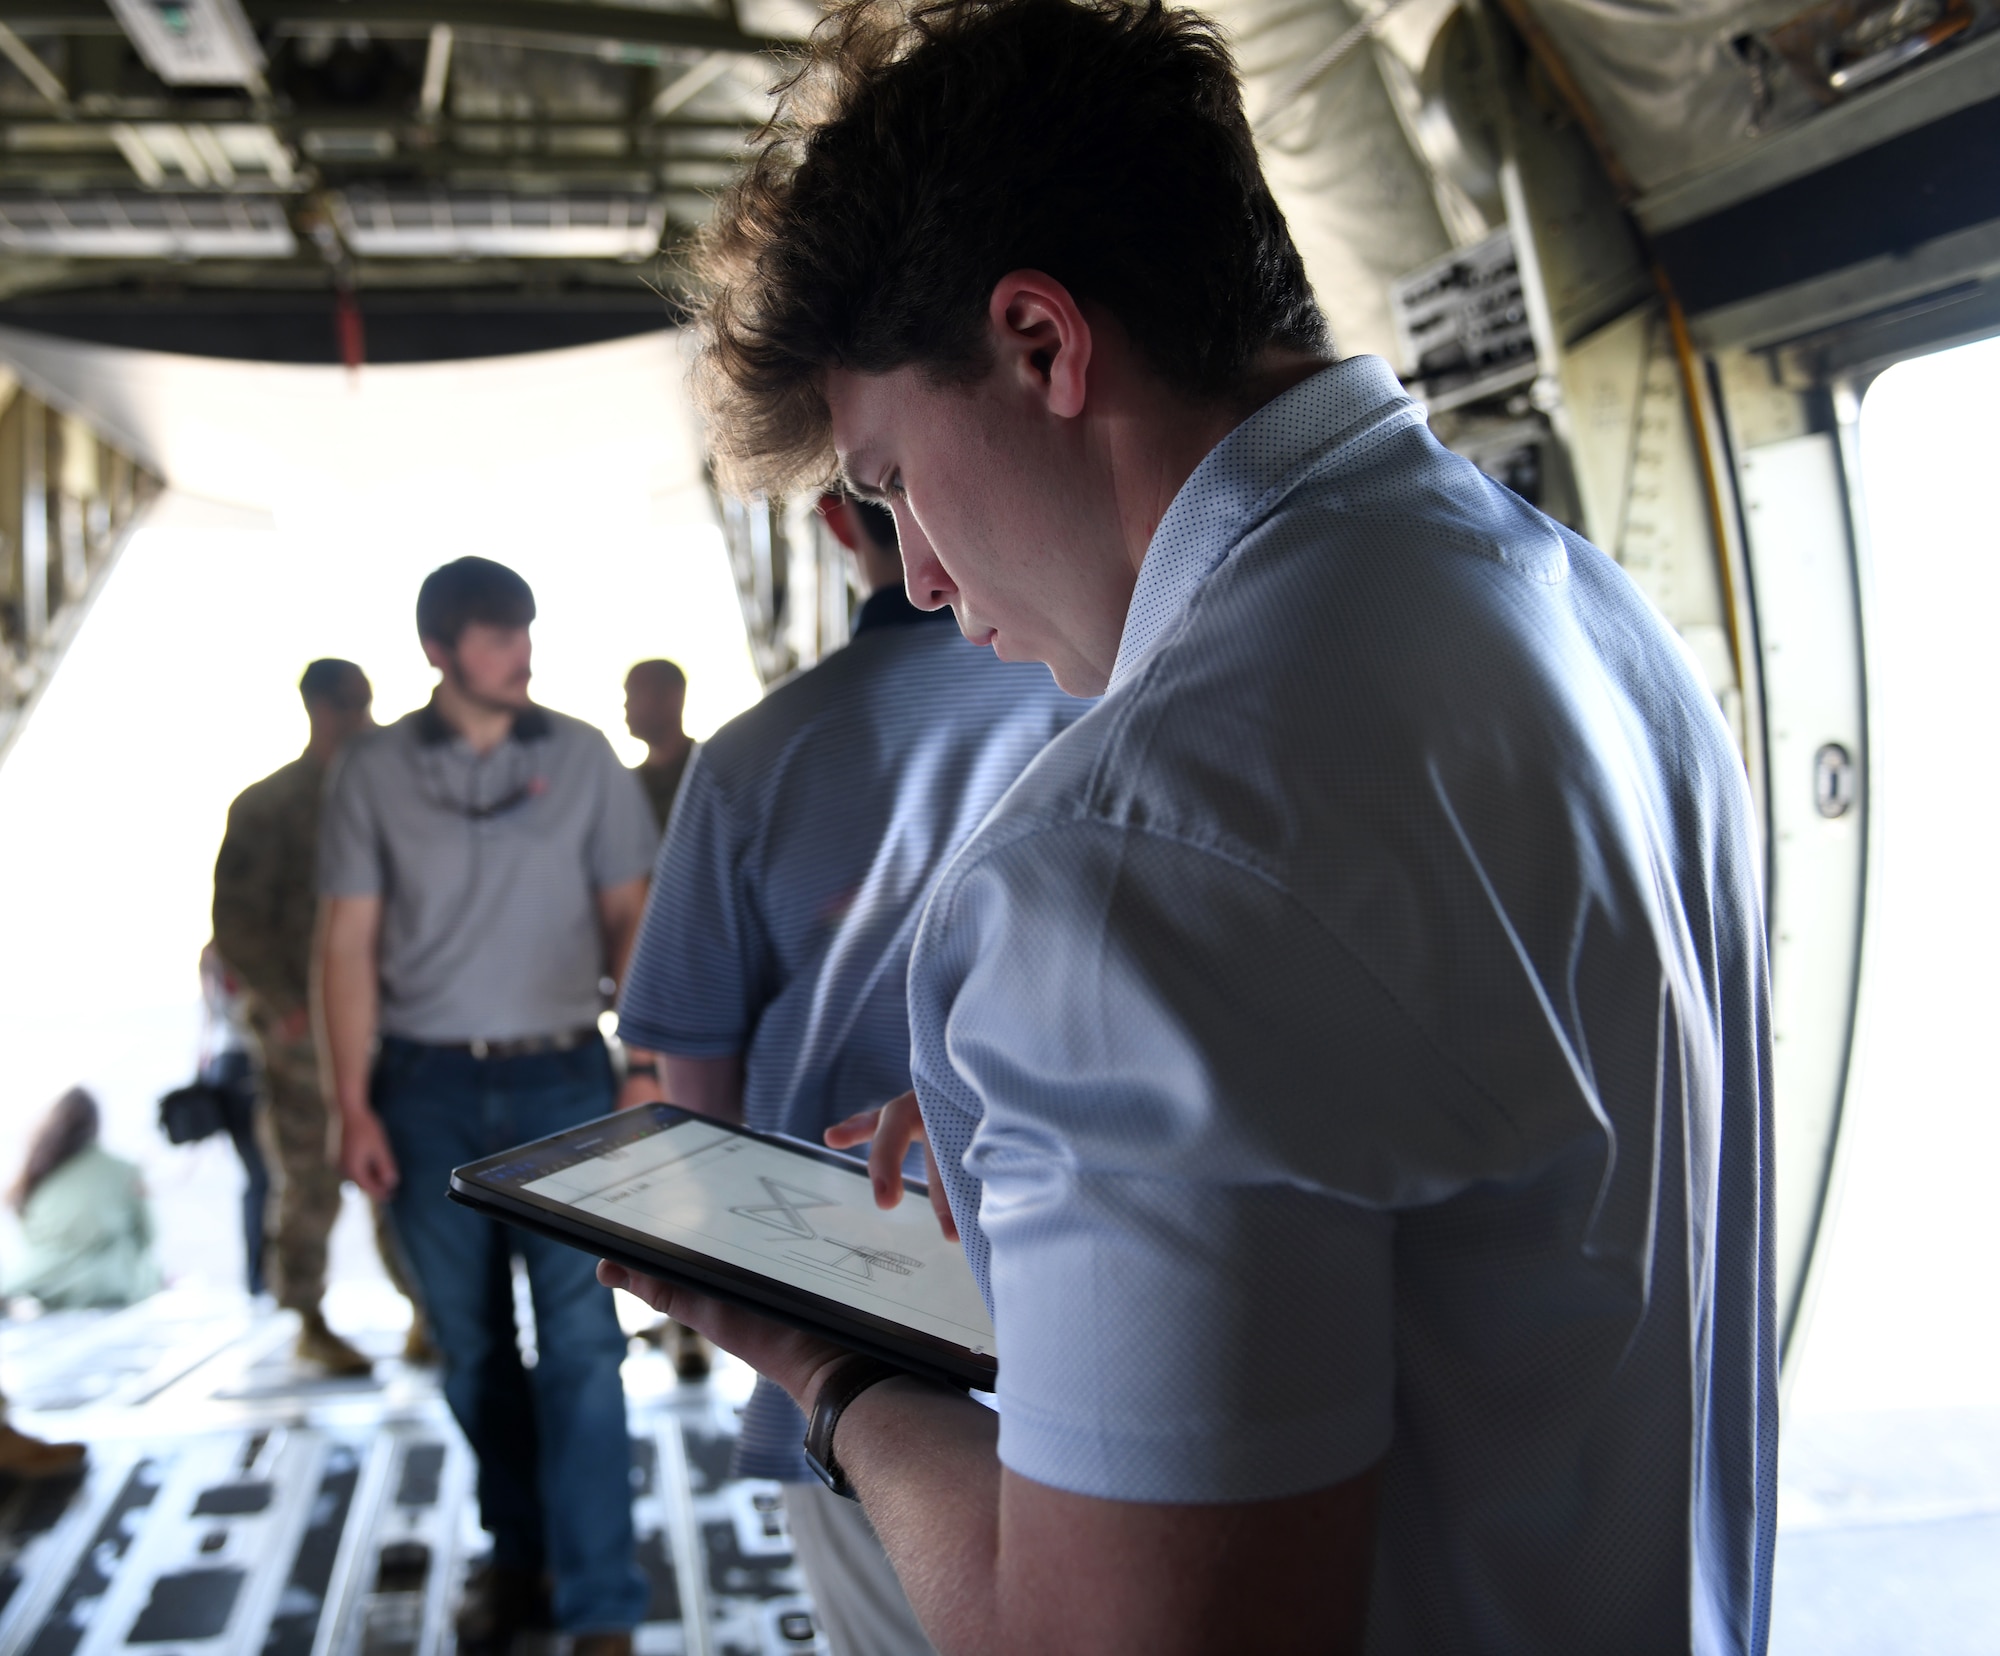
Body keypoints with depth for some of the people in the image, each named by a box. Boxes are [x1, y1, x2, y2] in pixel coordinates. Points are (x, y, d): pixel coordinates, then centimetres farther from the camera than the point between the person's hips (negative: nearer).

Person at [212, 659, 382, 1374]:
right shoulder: (268, 805, -2)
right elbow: (235, 919, -5)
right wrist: (285, 1004, -13)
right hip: (303, 1021, -4)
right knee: (311, 1179, 1)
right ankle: (312, 1325, 14)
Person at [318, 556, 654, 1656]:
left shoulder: (582, 758, 3)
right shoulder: (375, 771, 2)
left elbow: (629, 915, 5)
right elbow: (349, 942, 2)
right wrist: (354, 1107, -3)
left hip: (559, 1078, -1)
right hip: (429, 1085, 1)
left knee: (580, 1340, -6)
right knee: (471, 1345, 11)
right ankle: (516, 1555, 30)